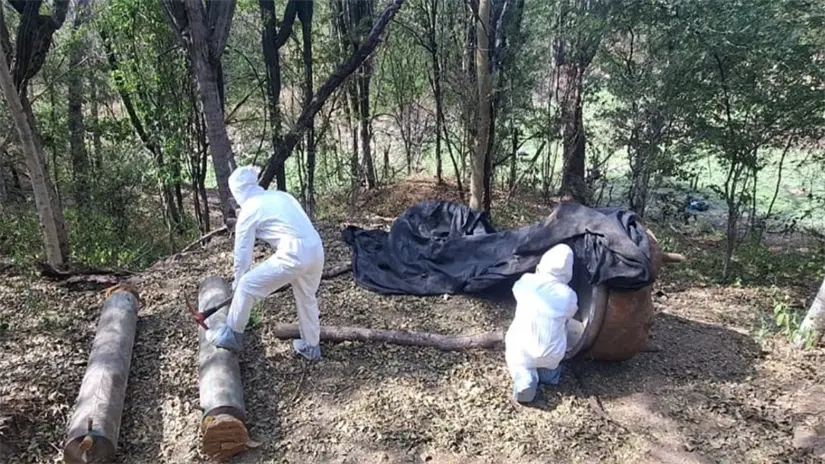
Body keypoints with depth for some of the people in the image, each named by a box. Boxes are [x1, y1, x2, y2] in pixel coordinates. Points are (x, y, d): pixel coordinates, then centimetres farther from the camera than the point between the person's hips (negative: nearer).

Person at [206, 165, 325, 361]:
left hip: (294, 255, -7)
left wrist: (237, 283, 23)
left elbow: (243, 253, 8)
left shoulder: (248, 210, 4)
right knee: (307, 297, 27)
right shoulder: (281, 195, 22)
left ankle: (232, 335, 23)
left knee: (247, 287, 9)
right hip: (316, 250, 7)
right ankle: (311, 347, 39)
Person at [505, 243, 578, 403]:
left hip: (522, 352, 0)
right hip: (551, 356, 1)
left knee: (514, 358, 30)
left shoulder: (526, 282, -8)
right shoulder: (569, 295, -9)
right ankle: (548, 371, 10)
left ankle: (525, 377, -2)